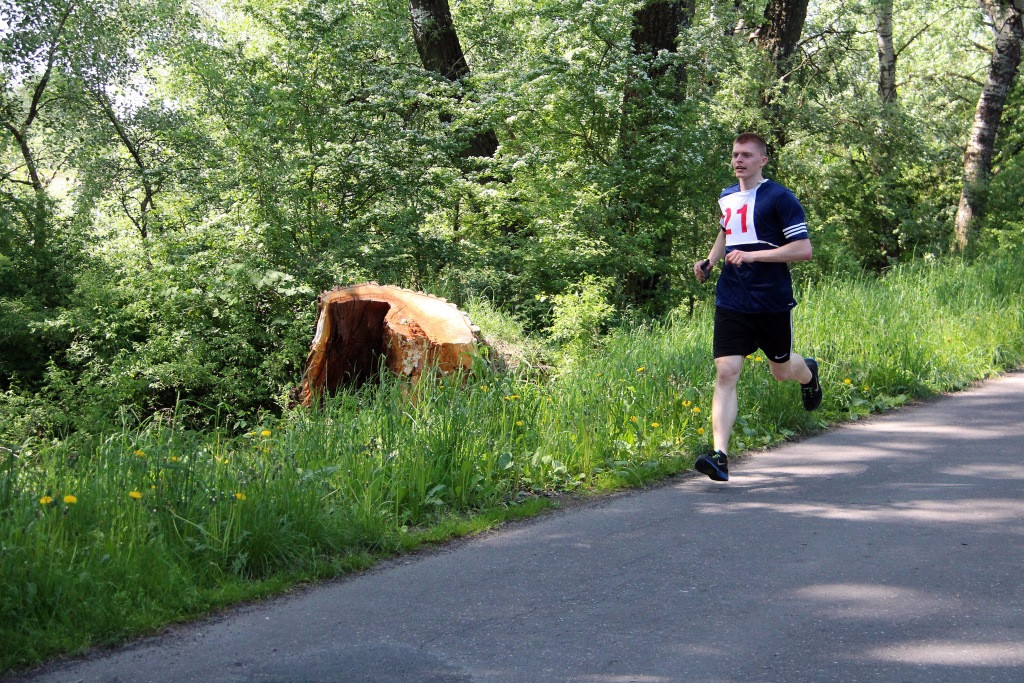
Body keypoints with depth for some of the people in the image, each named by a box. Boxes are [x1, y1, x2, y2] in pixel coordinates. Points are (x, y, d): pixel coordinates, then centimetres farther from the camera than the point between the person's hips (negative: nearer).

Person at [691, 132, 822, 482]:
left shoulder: (779, 197, -9)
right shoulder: (726, 197, 11)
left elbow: (804, 249, -15)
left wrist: (752, 255, -21)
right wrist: (709, 260, 13)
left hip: (773, 302, -4)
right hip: (731, 303, 4)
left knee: (781, 369, 16)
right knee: (725, 372, -11)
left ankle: (809, 372, 55)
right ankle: (720, 456, -16)